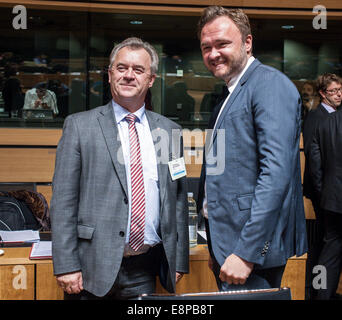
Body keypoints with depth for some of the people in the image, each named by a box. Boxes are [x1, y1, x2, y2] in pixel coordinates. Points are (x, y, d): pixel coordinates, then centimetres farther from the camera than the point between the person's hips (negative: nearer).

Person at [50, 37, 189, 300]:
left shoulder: (170, 130, 7)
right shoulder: (79, 125, -1)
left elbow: (178, 198, 9)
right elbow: (63, 199, -5)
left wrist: (179, 261, 7)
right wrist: (66, 266, -10)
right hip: (94, 268, -2)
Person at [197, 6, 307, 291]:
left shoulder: (270, 83, -12)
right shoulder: (229, 97, 17)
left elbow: (277, 172, -23)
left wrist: (246, 252, -24)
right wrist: (217, 250, 19)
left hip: (252, 246, -9)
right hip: (226, 242, 9)